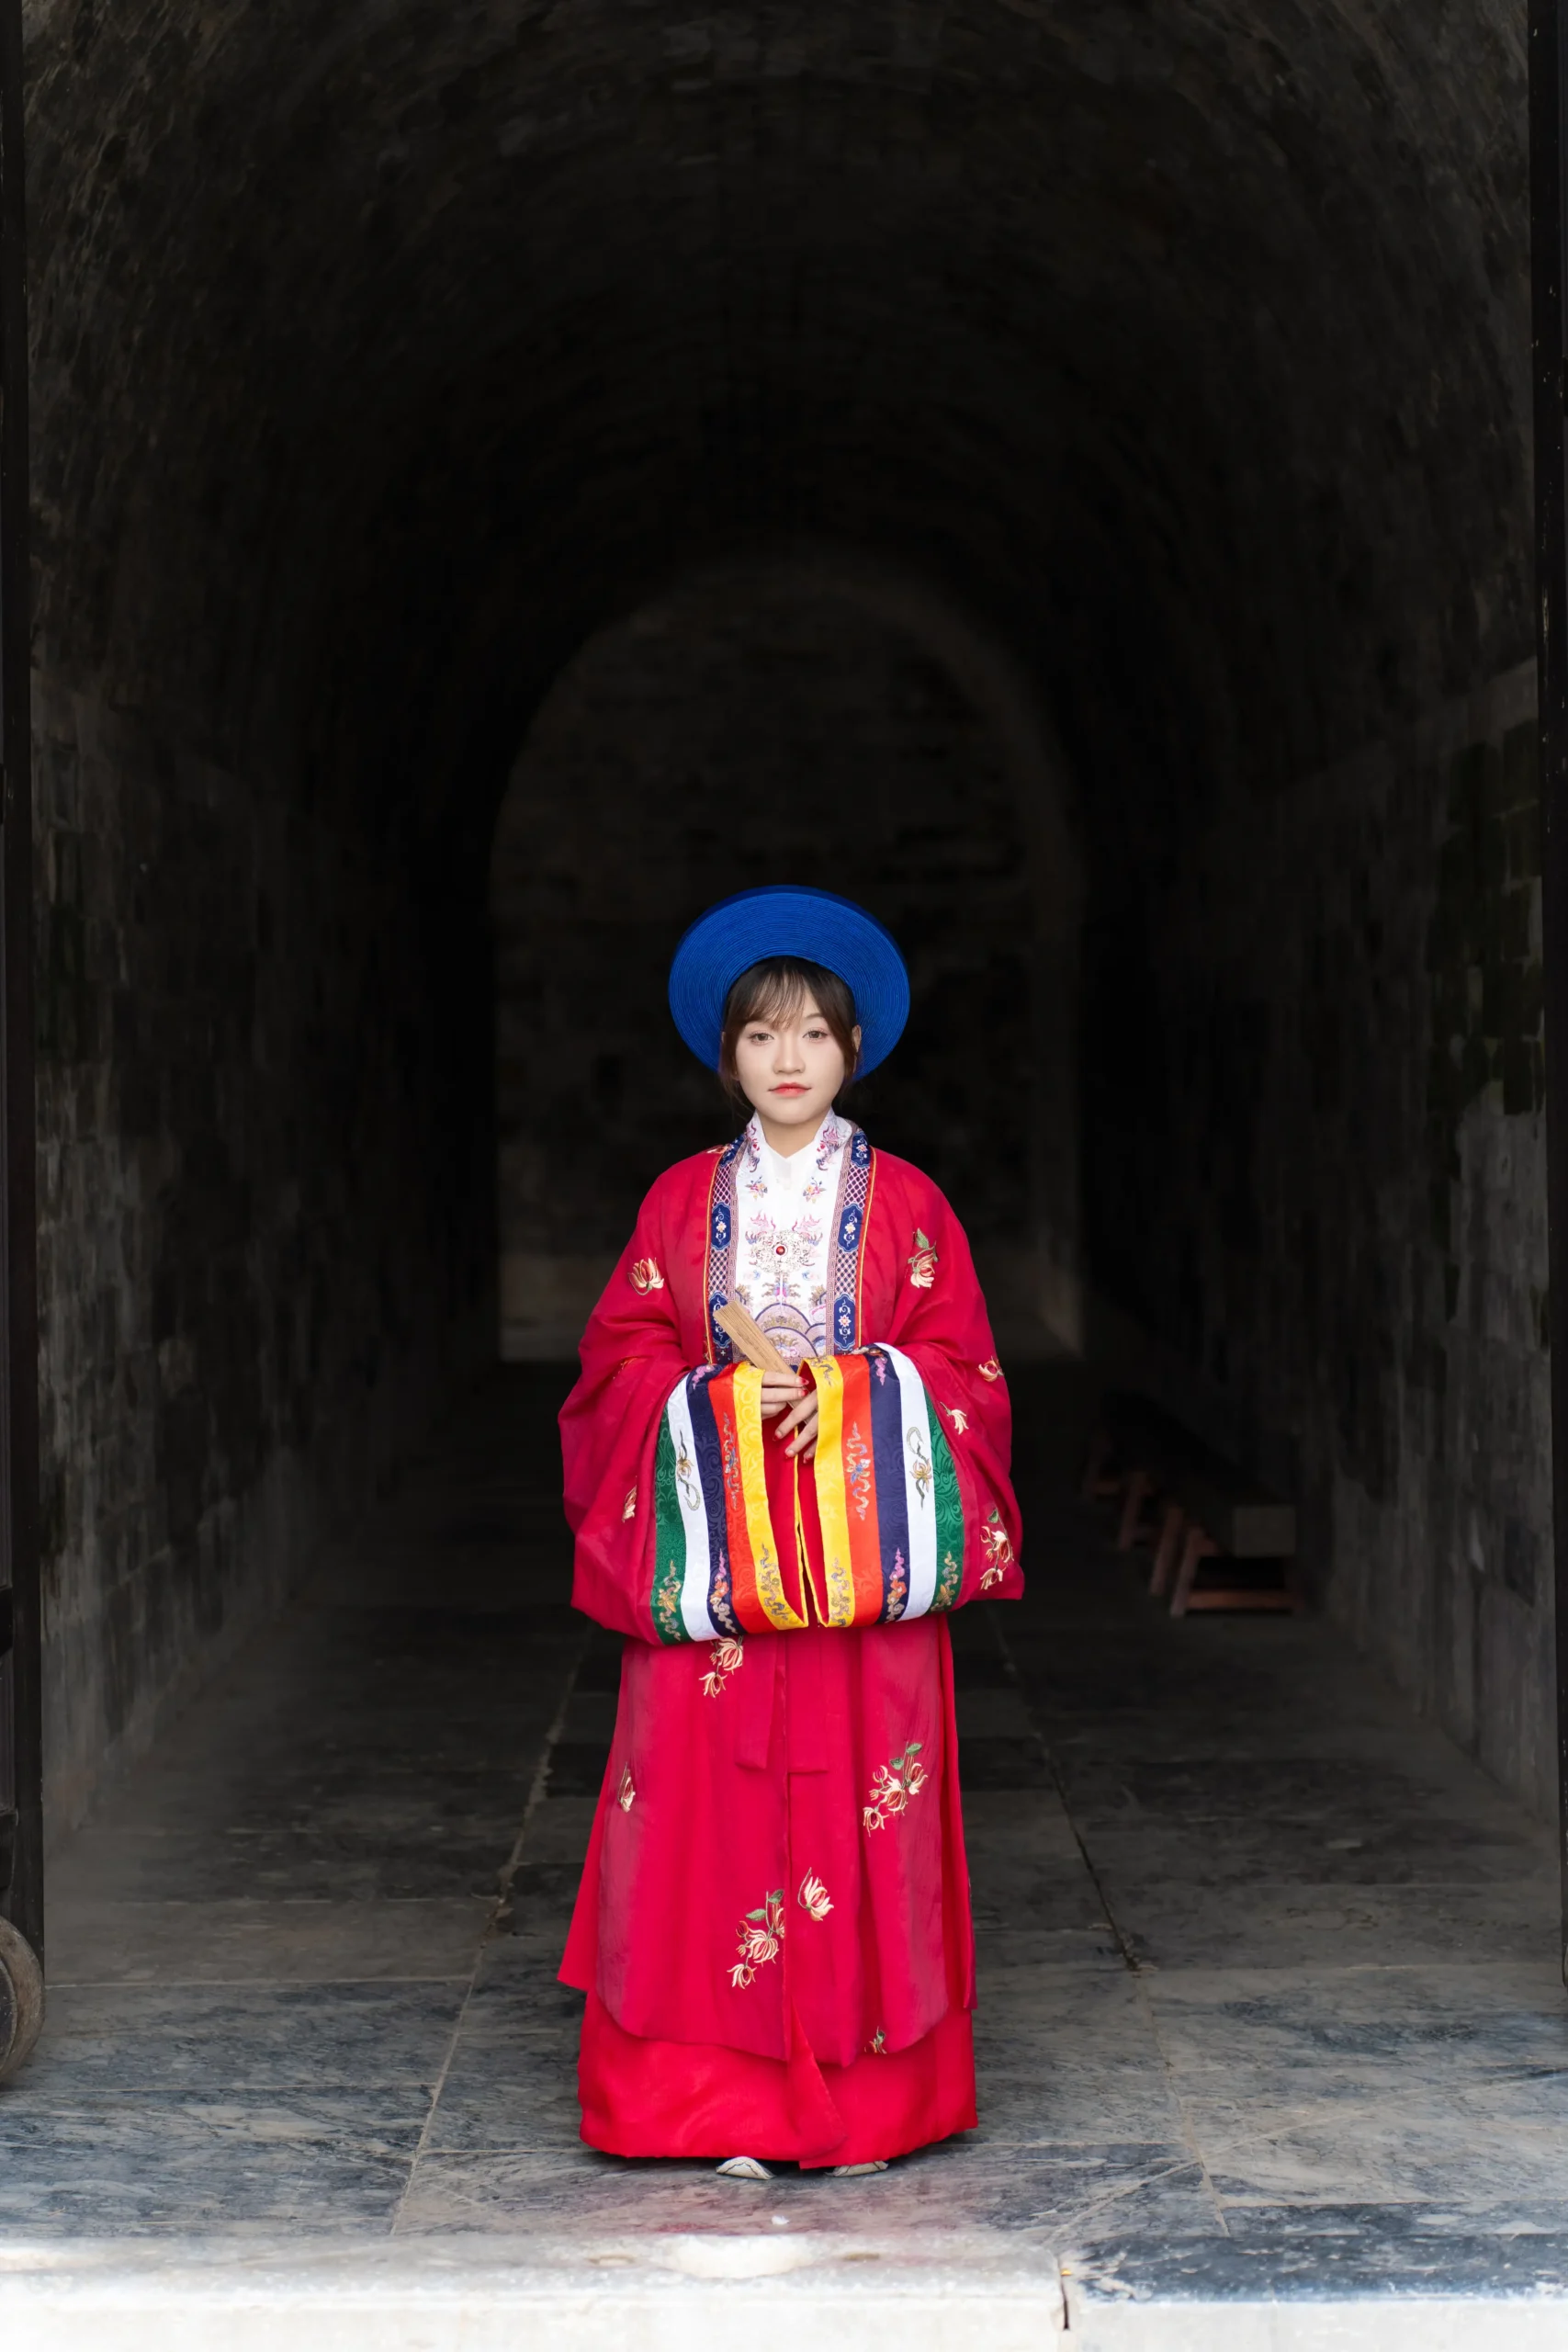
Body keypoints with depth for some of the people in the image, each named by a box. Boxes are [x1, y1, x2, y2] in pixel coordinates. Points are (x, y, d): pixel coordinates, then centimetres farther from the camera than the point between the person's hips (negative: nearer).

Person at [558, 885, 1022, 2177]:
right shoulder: (684, 1200, 10)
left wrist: (848, 1389, -12)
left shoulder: (904, 1201, 7)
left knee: (860, 1814, -3)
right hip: (715, 1551, 1)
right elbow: (620, 1353, 7)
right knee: (714, 1808, -4)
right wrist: (717, 1392, -11)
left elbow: (962, 1368, 4)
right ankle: (733, 2101, 2)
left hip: (864, 1548, -1)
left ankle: (869, 2094, 5)